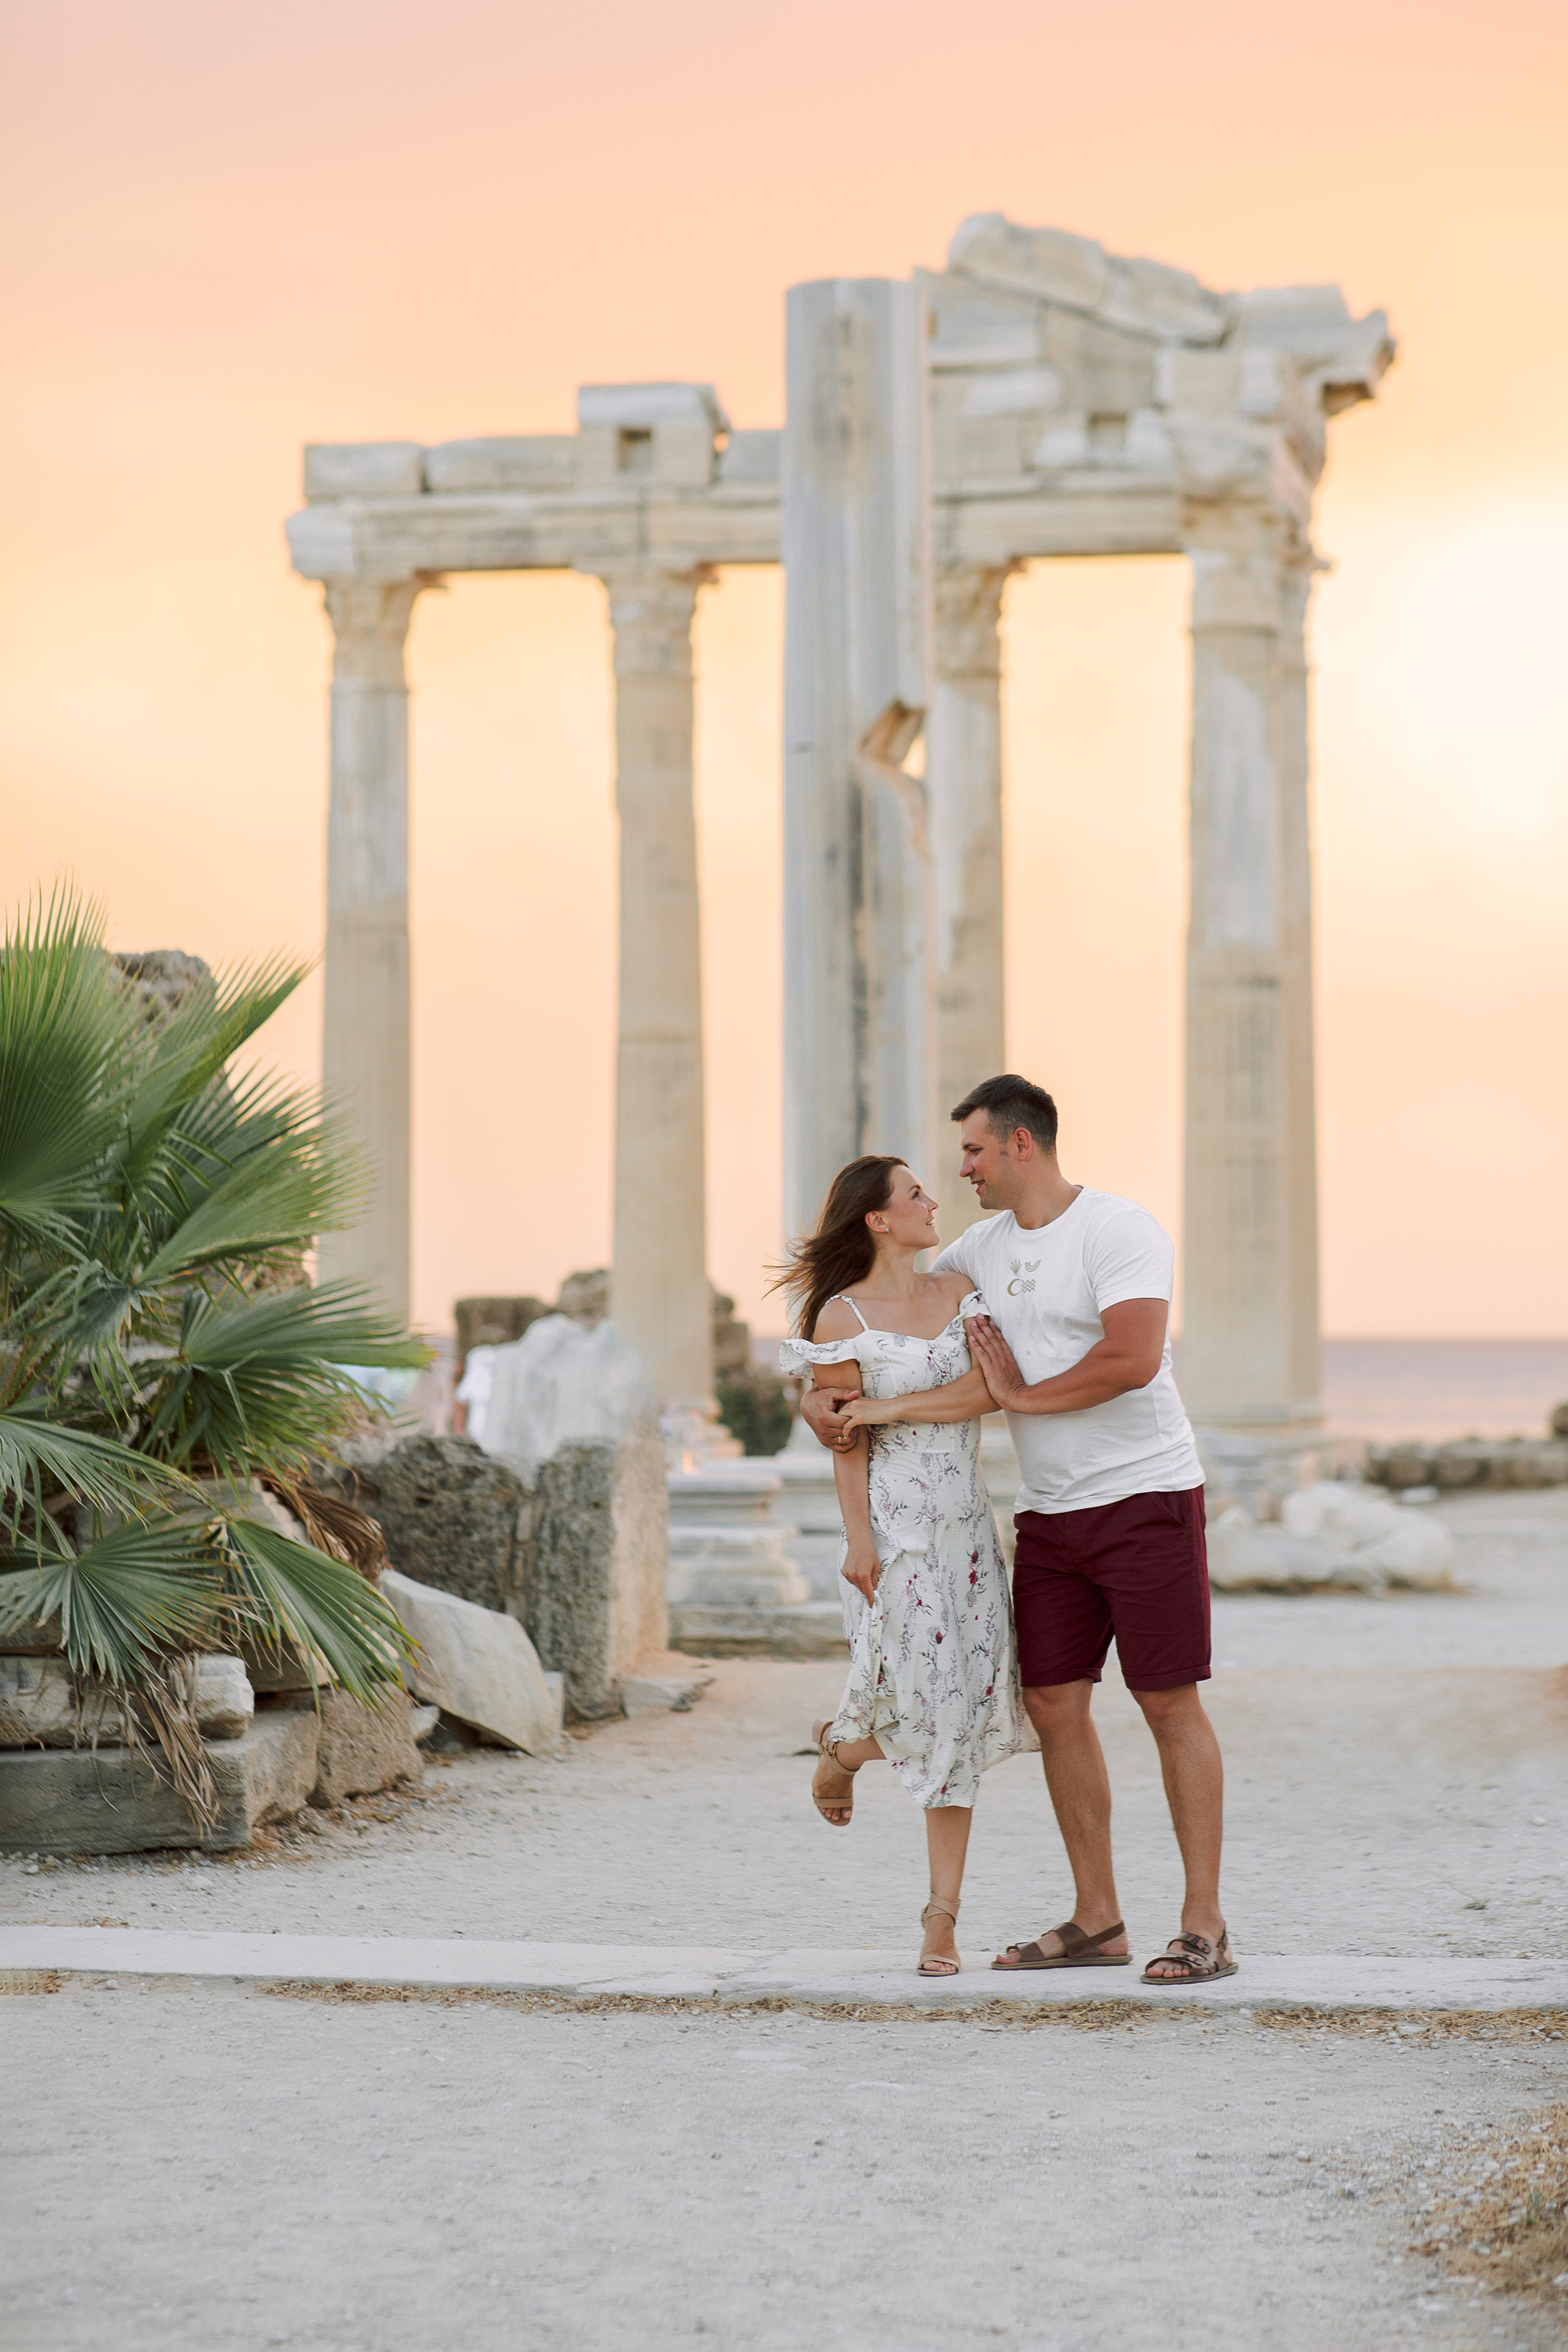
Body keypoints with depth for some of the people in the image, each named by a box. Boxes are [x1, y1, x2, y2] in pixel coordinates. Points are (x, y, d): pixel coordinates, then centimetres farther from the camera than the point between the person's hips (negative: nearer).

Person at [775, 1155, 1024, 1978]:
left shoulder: (960, 1291, 13)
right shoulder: (842, 1316, -2)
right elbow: (846, 1437, -5)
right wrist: (858, 1538, -10)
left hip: (966, 1523, 5)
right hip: (895, 1526, -4)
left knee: (961, 1715, 2)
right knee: (912, 1700, -11)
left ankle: (943, 1912, 6)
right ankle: (841, 1748, 26)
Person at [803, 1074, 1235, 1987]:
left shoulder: (1119, 1229, -11)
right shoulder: (985, 1247, 12)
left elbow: (1132, 1362, -23)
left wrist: (1021, 1395, -11)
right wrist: (829, 1393, 2)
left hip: (1146, 1497, -7)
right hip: (1050, 1512, 7)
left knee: (1170, 1703, -5)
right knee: (1055, 1705, 5)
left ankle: (1206, 1926, -1)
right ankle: (1098, 1920, 14)